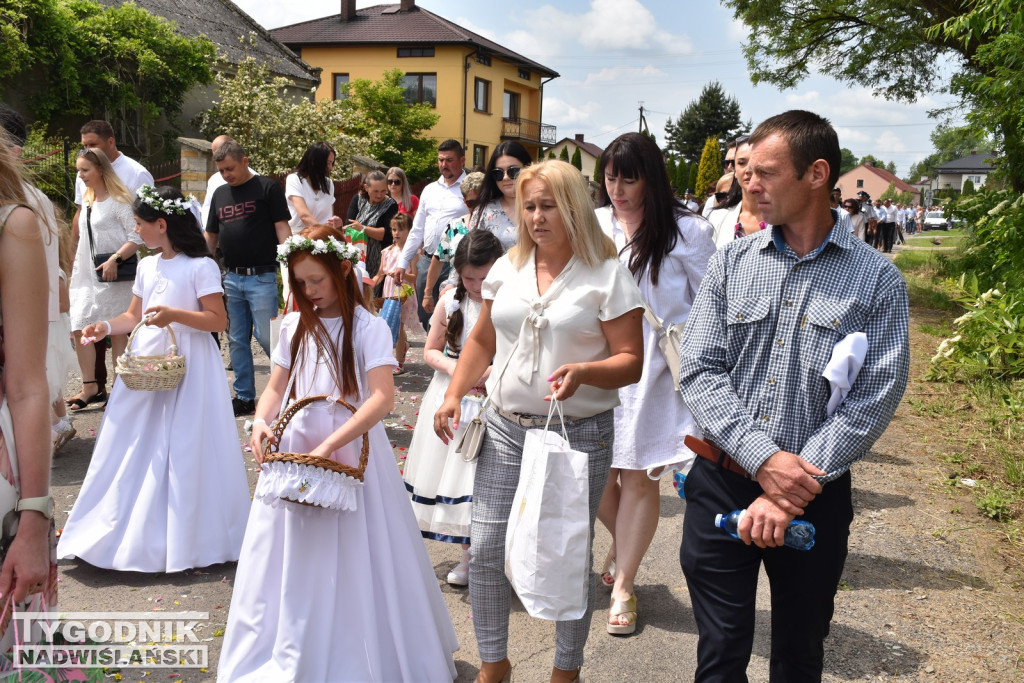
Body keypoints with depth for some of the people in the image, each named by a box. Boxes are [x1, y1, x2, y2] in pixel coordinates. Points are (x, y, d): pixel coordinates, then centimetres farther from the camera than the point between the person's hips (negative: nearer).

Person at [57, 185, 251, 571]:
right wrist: (105, 327, 2)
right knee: (135, 449, 8)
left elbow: (219, 320, -13)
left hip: (188, 367, -7)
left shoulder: (200, 267, -10)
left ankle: (187, 538, 11)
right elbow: (134, 316, 19)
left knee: (183, 451, -2)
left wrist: (174, 314, -24)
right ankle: (134, 531, 20)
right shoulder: (147, 266, 12)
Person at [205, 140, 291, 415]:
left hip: (262, 276, -6)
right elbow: (211, 237, 20)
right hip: (231, 277, 6)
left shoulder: (267, 188, -2)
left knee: (267, 336, -7)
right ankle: (244, 397, 19)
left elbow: (282, 228, -7)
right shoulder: (220, 194, 15)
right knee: (237, 341, 9)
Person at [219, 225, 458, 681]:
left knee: (350, 565, 4)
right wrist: (261, 422, -10)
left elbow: (382, 397, -21)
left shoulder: (368, 328, -10)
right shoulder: (294, 327, 6)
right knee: (289, 566, 13)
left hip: (351, 451, -5)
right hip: (293, 454, 5)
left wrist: (329, 446, -27)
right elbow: (276, 388, 12)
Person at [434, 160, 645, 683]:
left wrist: (584, 372, -27)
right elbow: (482, 341, 17)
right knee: (485, 549, 4)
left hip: (579, 435, -4)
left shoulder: (607, 276, -6)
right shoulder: (507, 268, 9)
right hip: (505, 428, 4)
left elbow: (631, 361, -9)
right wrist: (453, 395, 5)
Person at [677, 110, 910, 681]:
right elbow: (700, 371, -4)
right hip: (722, 482, 1)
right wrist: (764, 460, -17)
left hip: (816, 497, -1)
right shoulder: (731, 263, 2)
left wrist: (794, 492, -18)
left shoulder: (877, 280, -4)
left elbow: (876, 397, -11)